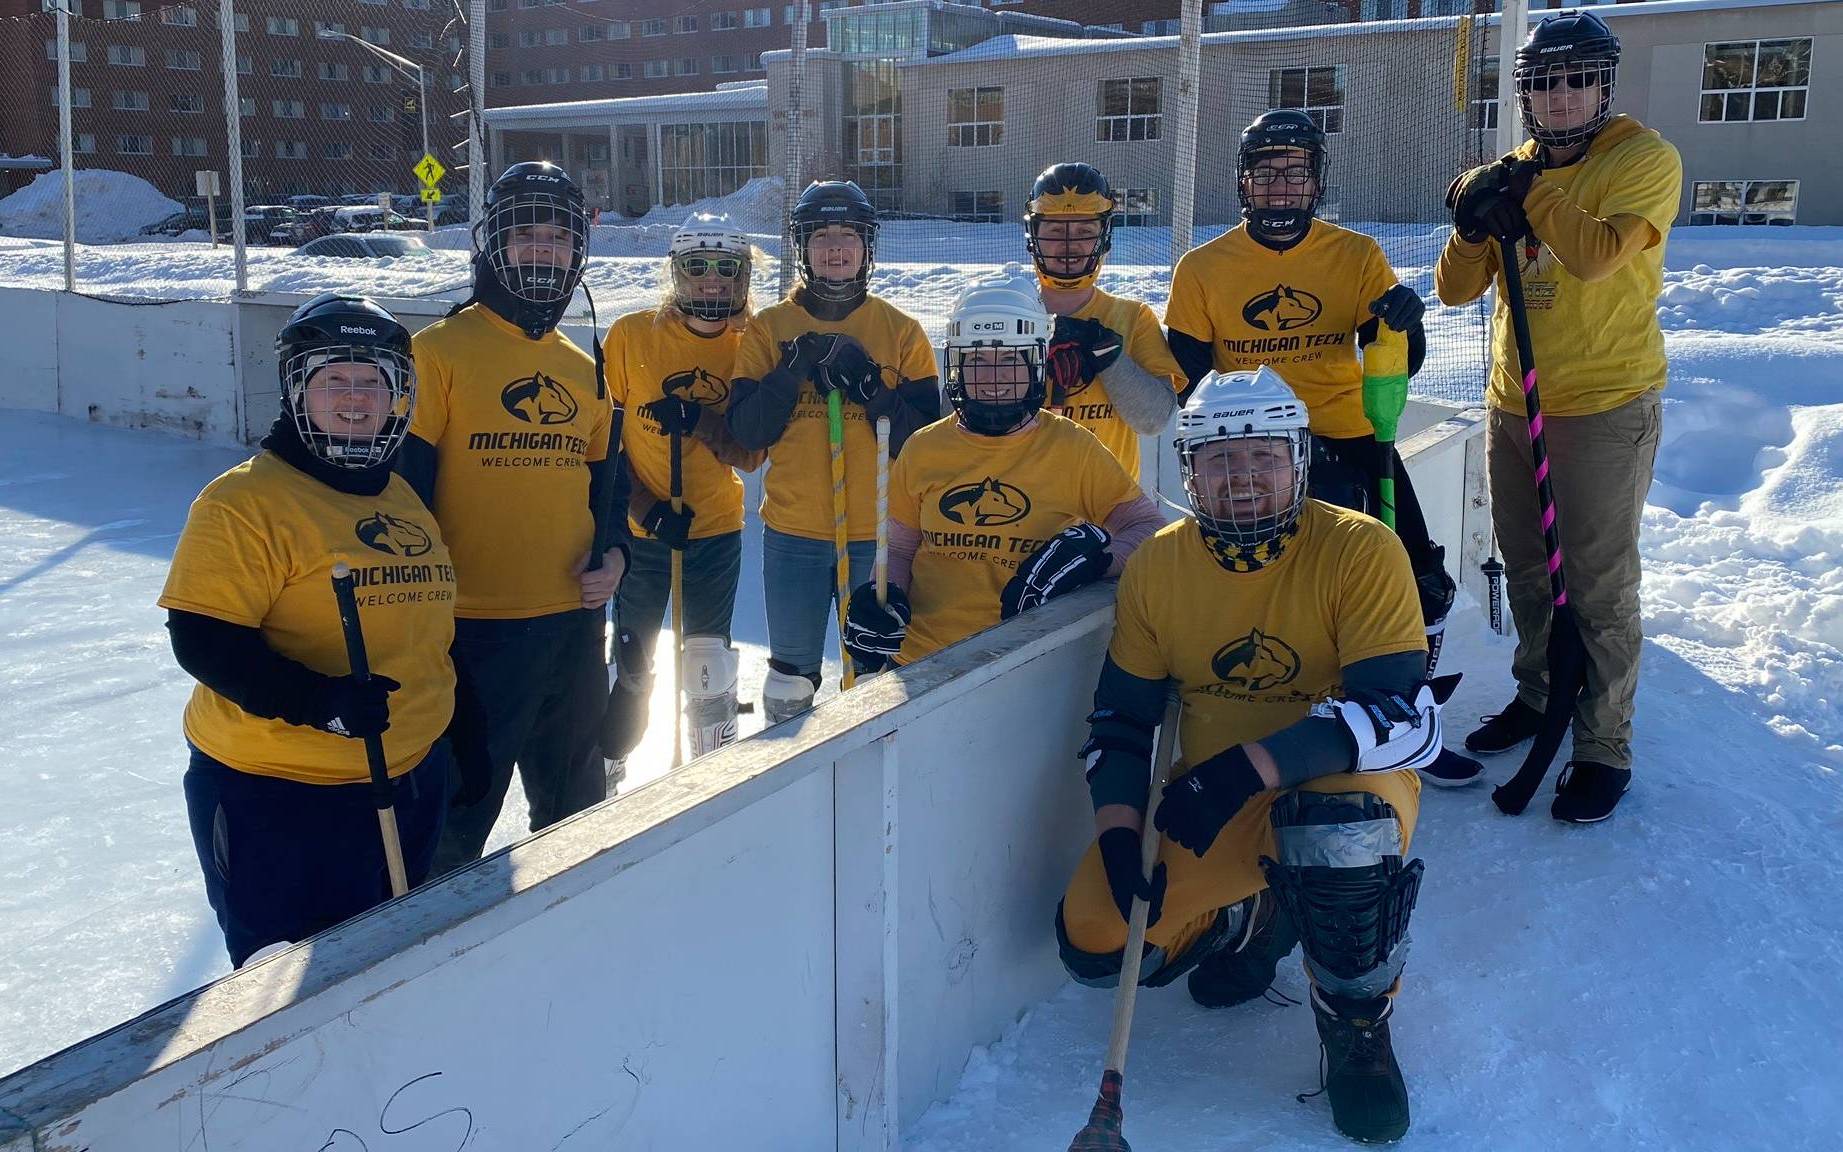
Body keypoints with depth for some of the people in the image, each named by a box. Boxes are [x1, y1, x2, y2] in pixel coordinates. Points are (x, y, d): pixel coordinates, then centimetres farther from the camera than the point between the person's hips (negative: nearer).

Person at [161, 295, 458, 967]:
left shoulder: (408, 498, 11)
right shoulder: (246, 499, -12)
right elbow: (203, 640, -19)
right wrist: (320, 701, -29)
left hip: (408, 785, 7)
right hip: (275, 793, -7)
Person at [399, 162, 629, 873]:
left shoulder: (585, 372, 12)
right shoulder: (440, 352, -7)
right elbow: (400, 487, -9)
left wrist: (612, 553, 2)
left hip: (573, 623, 6)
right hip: (471, 628, -6)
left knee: (577, 806, 20)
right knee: (457, 816, 2)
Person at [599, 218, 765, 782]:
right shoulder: (631, 334, -7)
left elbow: (751, 456, -5)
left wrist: (701, 421, -23)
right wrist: (645, 506, -13)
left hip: (717, 529, 1)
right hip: (641, 529, -1)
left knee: (708, 666, 5)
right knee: (632, 662, 8)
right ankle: (606, 768, 29)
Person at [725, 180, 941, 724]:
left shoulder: (902, 330, 0)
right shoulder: (769, 328, 2)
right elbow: (747, 433, -6)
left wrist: (868, 385, -19)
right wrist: (794, 369, -18)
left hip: (878, 535, 0)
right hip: (793, 535, 1)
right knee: (792, 677, 14)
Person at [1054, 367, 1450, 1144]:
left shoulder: (1360, 552, -17)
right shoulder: (1156, 568, -3)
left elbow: (1407, 718, -26)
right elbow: (1118, 720, 4)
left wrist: (1251, 766, -36)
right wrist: (1118, 831, -13)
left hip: (1345, 784, -4)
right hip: (1208, 808, 4)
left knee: (1338, 826, -39)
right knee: (1094, 937, -12)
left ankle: (1357, 1030, -8)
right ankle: (1256, 919, 21)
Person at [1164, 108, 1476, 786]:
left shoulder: (1358, 256, 6)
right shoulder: (1203, 269, 3)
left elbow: (1399, 364, 5)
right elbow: (1185, 380, 5)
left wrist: (1405, 321, -18)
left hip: (1350, 438, 3)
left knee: (1424, 587, 0)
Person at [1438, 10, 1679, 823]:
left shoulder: (1643, 159, -9)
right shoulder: (1513, 175, 9)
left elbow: (1600, 253, -27)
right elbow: (1456, 290, 5)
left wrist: (1529, 194, -17)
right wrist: (1472, 228, -14)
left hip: (1605, 409, -6)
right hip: (1512, 405, 6)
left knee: (1598, 587, -1)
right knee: (1527, 568, 18)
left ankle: (1603, 749, 10)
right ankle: (1538, 696, 36)